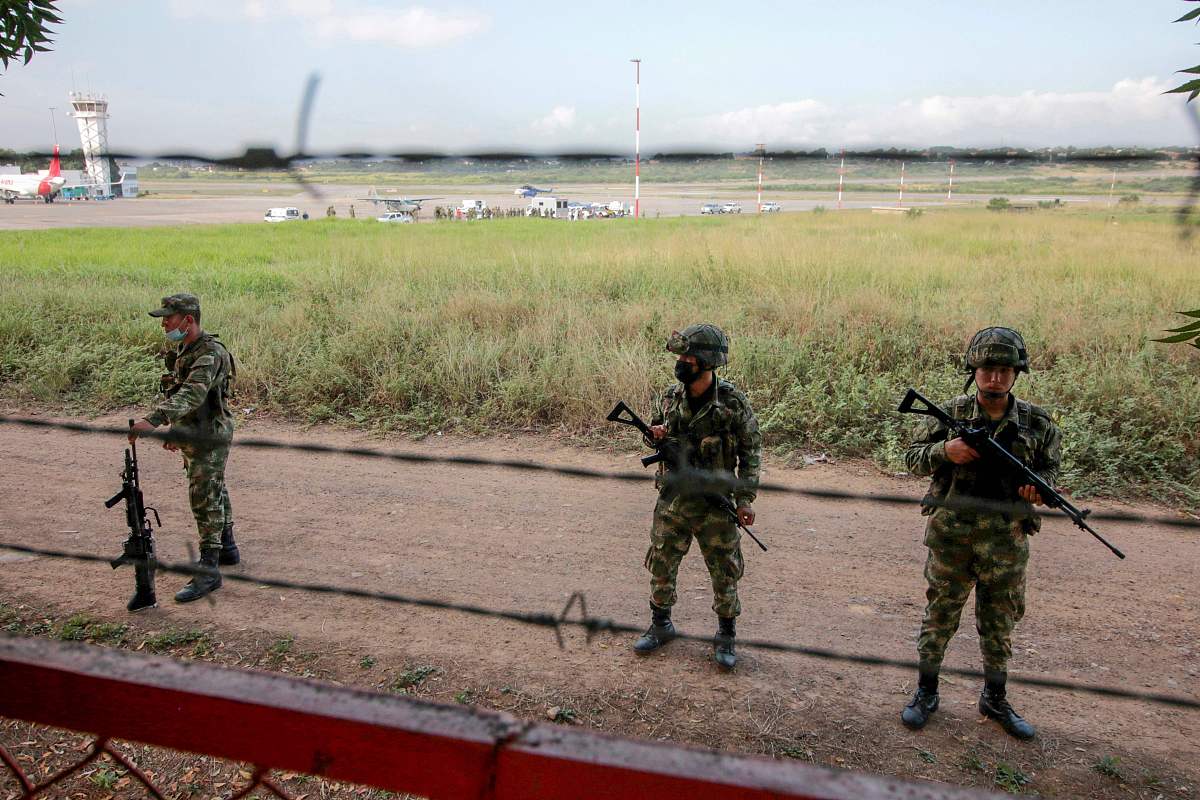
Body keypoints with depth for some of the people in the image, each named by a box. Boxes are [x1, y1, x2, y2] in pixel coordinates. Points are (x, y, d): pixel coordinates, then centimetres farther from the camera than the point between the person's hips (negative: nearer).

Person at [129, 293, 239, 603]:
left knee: (205, 499, -7)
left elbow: (191, 394, -37)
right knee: (214, 492, 19)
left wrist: (153, 420, -47)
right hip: (192, 435, 9)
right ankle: (228, 548, 34)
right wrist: (174, 429, 19)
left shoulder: (210, 354, -22)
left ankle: (209, 571, -2)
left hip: (210, 436, -9)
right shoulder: (181, 351, 9)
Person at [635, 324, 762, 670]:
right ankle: (661, 625, 32)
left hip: (715, 506, -3)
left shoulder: (733, 402, -12)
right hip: (672, 502, 4)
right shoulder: (669, 398, -1)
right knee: (661, 567, 11)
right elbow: (654, 431, 15)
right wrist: (657, 437, -10)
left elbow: (751, 451, -5)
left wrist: (745, 498, -8)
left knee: (724, 573, 8)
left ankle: (726, 636, 27)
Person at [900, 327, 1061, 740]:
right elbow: (913, 458, -1)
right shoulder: (950, 414, -7)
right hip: (951, 535, -2)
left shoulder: (1037, 422, -1)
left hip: (1006, 540, 2)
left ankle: (995, 699, 34)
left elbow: (1050, 464, 13)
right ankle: (926, 692, 27)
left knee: (999, 624, 15)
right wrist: (944, 451, -21)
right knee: (940, 616, 11)